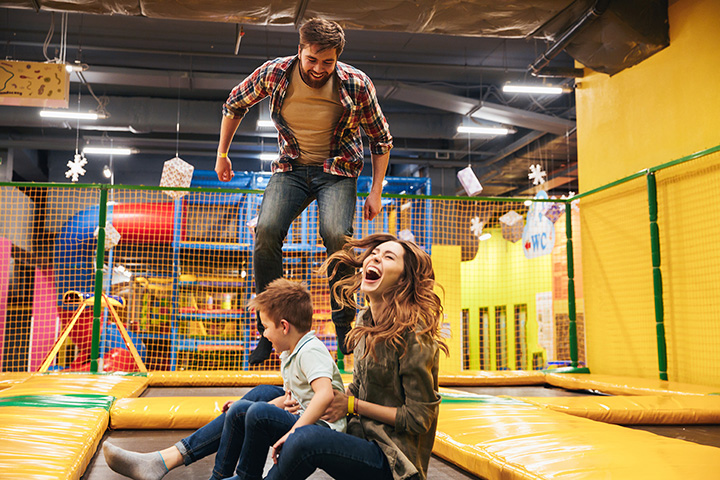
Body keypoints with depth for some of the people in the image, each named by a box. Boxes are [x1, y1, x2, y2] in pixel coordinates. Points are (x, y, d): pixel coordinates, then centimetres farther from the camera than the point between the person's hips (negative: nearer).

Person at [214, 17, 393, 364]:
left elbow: (381, 139, 0)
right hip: (291, 168, 2)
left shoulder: (356, 84, -15)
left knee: (337, 235, -29)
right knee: (266, 232, -22)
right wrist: (222, 154, 13)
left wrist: (376, 191, -5)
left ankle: (344, 330, -12)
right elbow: (234, 104, 9)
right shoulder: (274, 73, -11)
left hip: (337, 170, -1)